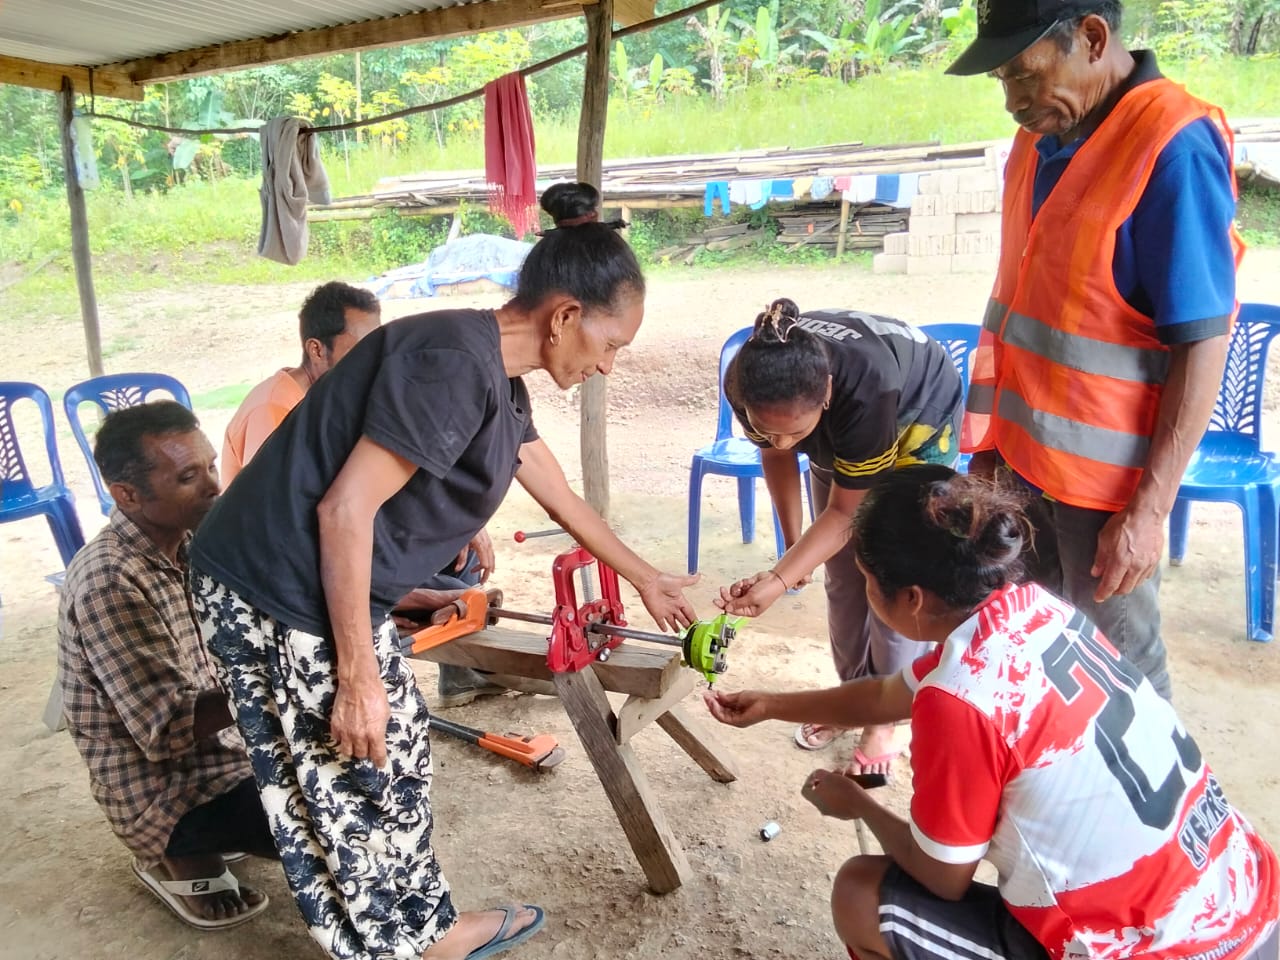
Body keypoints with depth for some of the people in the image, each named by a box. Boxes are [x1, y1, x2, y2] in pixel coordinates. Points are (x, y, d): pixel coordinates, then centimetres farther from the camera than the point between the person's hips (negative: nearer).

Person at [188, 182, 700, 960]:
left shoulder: (496, 380, 9)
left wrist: (646, 579, 31)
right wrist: (357, 677, -20)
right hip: (283, 595, -10)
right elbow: (345, 508, -25)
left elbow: (563, 500, 21)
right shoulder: (453, 362, -23)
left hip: (323, 590, 10)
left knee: (397, 757, 20)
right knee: (354, 785, 7)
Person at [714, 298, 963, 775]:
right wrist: (792, 545, -3)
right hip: (839, 436, 5)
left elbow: (845, 513, -32)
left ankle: (883, 717, 13)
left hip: (918, 419, -4)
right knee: (842, 577, 7)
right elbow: (776, 454, -8)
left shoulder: (863, 388, -45)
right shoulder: (747, 385, -31)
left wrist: (778, 582, -41)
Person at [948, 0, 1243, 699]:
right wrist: (989, 442, 13)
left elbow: (1202, 345, -17)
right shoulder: (1041, 138, 5)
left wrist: (1150, 508, -19)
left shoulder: (1173, 147, -17)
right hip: (1022, 455, 7)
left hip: (1105, 474, -6)